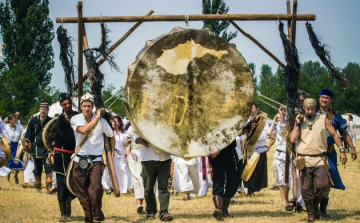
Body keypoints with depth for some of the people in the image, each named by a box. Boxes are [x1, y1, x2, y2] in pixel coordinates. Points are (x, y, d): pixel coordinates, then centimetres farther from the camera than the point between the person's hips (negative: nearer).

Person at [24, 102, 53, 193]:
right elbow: (28, 133, 5)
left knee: (48, 168, -14)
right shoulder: (33, 120, 1)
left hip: (47, 148, -2)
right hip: (36, 148, 2)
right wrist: (26, 145, 1)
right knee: (37, 169, 10)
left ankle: (49, 186, -17)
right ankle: (38, 186, 22)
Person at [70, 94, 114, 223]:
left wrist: (111, 154, 7)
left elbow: (111, 137, 14)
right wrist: (97, 117, -16)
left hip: (96, 160, -1)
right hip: (79, 161, 2)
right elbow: (83, 130, -22)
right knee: (82, 193, 6)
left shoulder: (101, 121, -1)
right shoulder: (76, 119, -2)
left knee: (95, 190, -18)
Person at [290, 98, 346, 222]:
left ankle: (315, 205, 14)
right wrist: (298, 124, -5)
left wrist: (341, 150, 3)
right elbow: (292, 139, -2)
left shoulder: (323, 120, 7)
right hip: (305, 160, 1)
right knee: (306, 188, -1)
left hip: (320, 159, -1)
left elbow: (334, 135, 10)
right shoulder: (299, 122, 10)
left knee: (322, 184, -13)